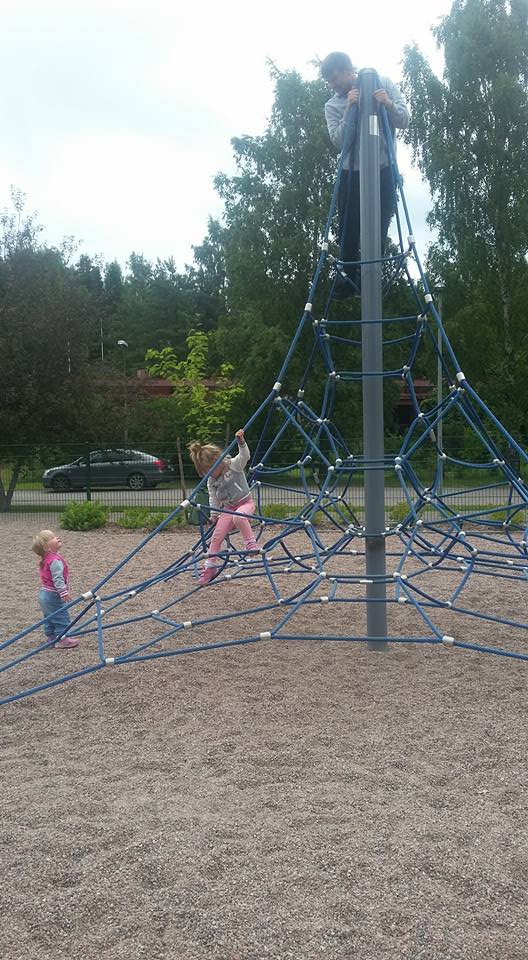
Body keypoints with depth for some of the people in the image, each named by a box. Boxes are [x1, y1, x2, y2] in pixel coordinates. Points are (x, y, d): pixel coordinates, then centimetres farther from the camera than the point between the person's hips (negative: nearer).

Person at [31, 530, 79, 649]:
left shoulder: (45, 559, 9)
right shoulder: (55, 560, -23)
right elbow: (57, 578, -29)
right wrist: (63, 592, -33)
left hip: (44, 593, 10)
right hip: (53, 595, -10)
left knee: (50, 617, 19)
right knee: (61, 617, -3)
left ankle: (51, 637, 29)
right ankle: (61, 639, -1)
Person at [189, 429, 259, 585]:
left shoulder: (234, 464, -14)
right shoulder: (211, 481, 1)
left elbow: (244, 456, -31)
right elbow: (213, 499, 10)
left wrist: (241, 442, -47)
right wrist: (214, 515, 5)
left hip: (245, 503, -5)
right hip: (228, 508, 6)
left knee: (238, 516, -41)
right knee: (216, 537, -2)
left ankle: (250, 543, -25)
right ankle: (210, 566, 11)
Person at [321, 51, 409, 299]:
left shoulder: (384, 84, 2)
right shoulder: (332, 105, 2)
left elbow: (404, 121, -3)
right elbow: (339, 142, -11)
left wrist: (389, 105, -22)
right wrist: (349, 109, -21)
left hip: (383, 170, 0)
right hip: (352, 172, 0)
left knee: (379, 228, 0)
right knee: (349, 230, -3)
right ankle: (348, 277, 13)